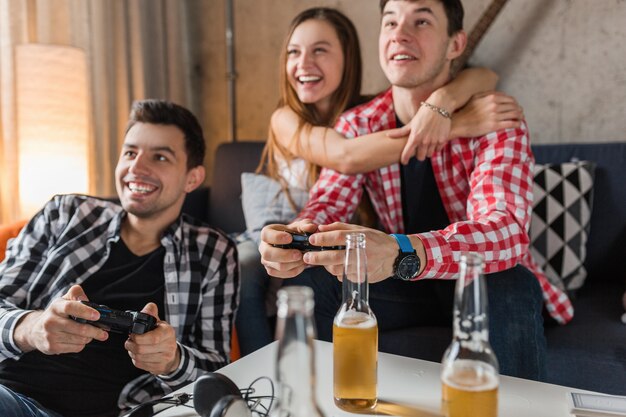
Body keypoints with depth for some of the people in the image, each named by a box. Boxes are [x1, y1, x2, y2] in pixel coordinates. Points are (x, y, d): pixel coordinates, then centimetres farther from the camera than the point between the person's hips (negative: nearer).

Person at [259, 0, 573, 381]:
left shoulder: (493, 121, -18)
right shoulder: (358, 125, -5)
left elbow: (507, 231, -34)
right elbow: (327, 206, -15)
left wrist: (400, 253, -54)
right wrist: (290, 238, -41)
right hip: (411, 284, 4)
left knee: (508, 288, -35)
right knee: (308, 281, -16)